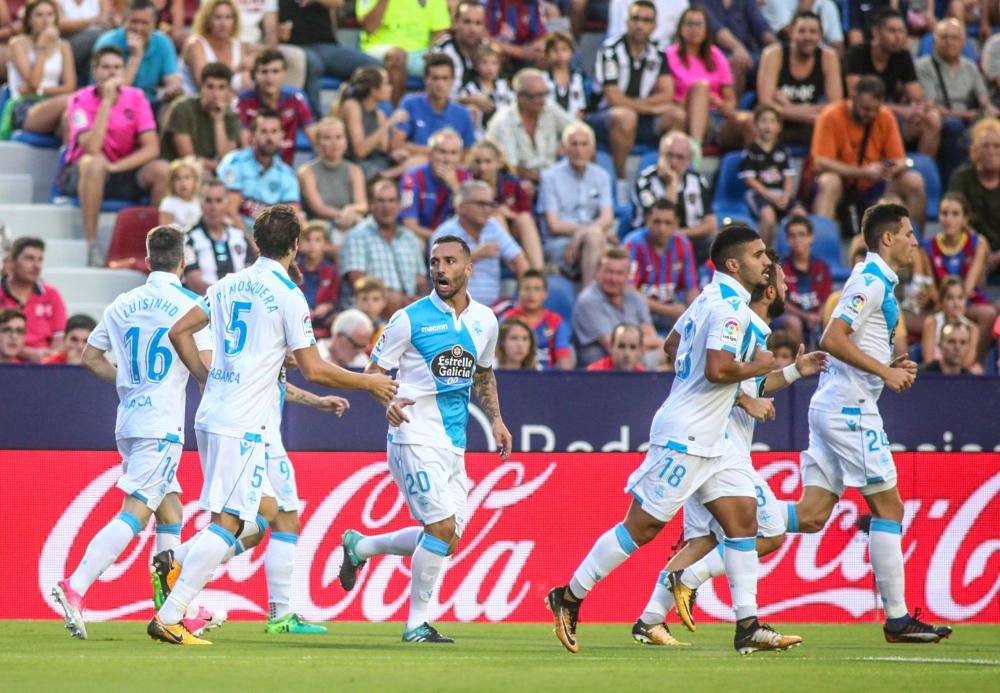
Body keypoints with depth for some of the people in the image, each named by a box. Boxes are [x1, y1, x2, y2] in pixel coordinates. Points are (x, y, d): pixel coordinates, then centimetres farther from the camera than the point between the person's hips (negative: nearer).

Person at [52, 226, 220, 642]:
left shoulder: (123, 305, 9)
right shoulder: (187, 306, -7)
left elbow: (90, 358, 14)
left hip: (128, 421, 7)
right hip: (162, 425, -7)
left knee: (170, 513, 16)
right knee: (135, 513, -13)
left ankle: (177, 613, 19)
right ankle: (74, 588, -28)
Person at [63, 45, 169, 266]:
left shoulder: (136, 98, -3)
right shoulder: (81, 100, -12)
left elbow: (151, 148, -9)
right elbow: (92, 148, -27)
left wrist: (114, 166, -23)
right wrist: (107, 101, -27)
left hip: (124, 174, 3)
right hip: (81, 175, -3)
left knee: (162, 169, -24)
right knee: (94, 163, -38)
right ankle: (91, 243, -32)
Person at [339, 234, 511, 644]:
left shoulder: (484, 320, 9)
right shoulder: (410, 319, -7)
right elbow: (374, 371, -3)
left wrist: (495, 419, 14)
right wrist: (388, 401, -23)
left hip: (454, 444, 6)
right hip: (416, 437, -6)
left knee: (447, 541, 5)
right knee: (442, 527, -16)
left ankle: (359, 547, 25)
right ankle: (416, 624, -3)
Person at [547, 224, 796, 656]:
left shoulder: (711, 298, 13)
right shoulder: (731, 308, -17)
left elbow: (674, 342, 26)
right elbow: (718, 368, -29)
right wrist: (756, 366, -10)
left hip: (707, 438, 10)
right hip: (685, 437, -10)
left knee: (742, 515, 3)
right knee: (642, 526, -5)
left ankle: (748, 626, 2)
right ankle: (569, 598, 4)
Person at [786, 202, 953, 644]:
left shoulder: (876, 283, 20)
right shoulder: (871, 282, -12)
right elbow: (832, 340, -20)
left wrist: (893, 368, 13)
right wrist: (885, 371, -18)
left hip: (830, 406, 10)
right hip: (850, 408, -10)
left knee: (812, 515, 2)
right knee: (888, 507, -5)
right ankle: (897, 619, -2)